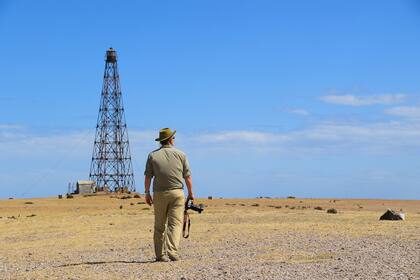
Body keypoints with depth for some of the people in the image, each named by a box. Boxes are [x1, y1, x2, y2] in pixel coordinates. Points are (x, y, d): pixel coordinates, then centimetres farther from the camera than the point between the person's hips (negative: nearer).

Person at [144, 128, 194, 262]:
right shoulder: (180, 154, 3)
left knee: (159, 226, 8)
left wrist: (147, 193, 8)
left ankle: (160, 254, 9)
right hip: (177, 193, -1)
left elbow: (148, 176, 0)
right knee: (175, 223, -1)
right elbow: (187, 176, 3)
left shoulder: (152, 155, 3)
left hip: (159, 194, 1)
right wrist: (191, 193, 13)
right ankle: (172, 251, -16)